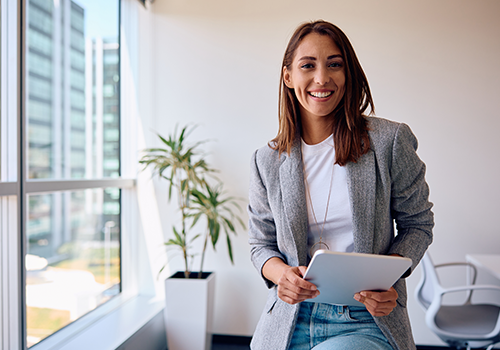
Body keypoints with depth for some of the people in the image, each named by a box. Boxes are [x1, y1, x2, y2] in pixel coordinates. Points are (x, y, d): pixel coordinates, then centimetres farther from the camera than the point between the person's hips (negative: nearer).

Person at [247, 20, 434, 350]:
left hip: (367, 321, -1)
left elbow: (417, 223, 3)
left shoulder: (391, 141, -6)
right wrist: (279, 272, -14)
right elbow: (261, 243, 9)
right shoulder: (267, 162, 1)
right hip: (292, 319, 2)